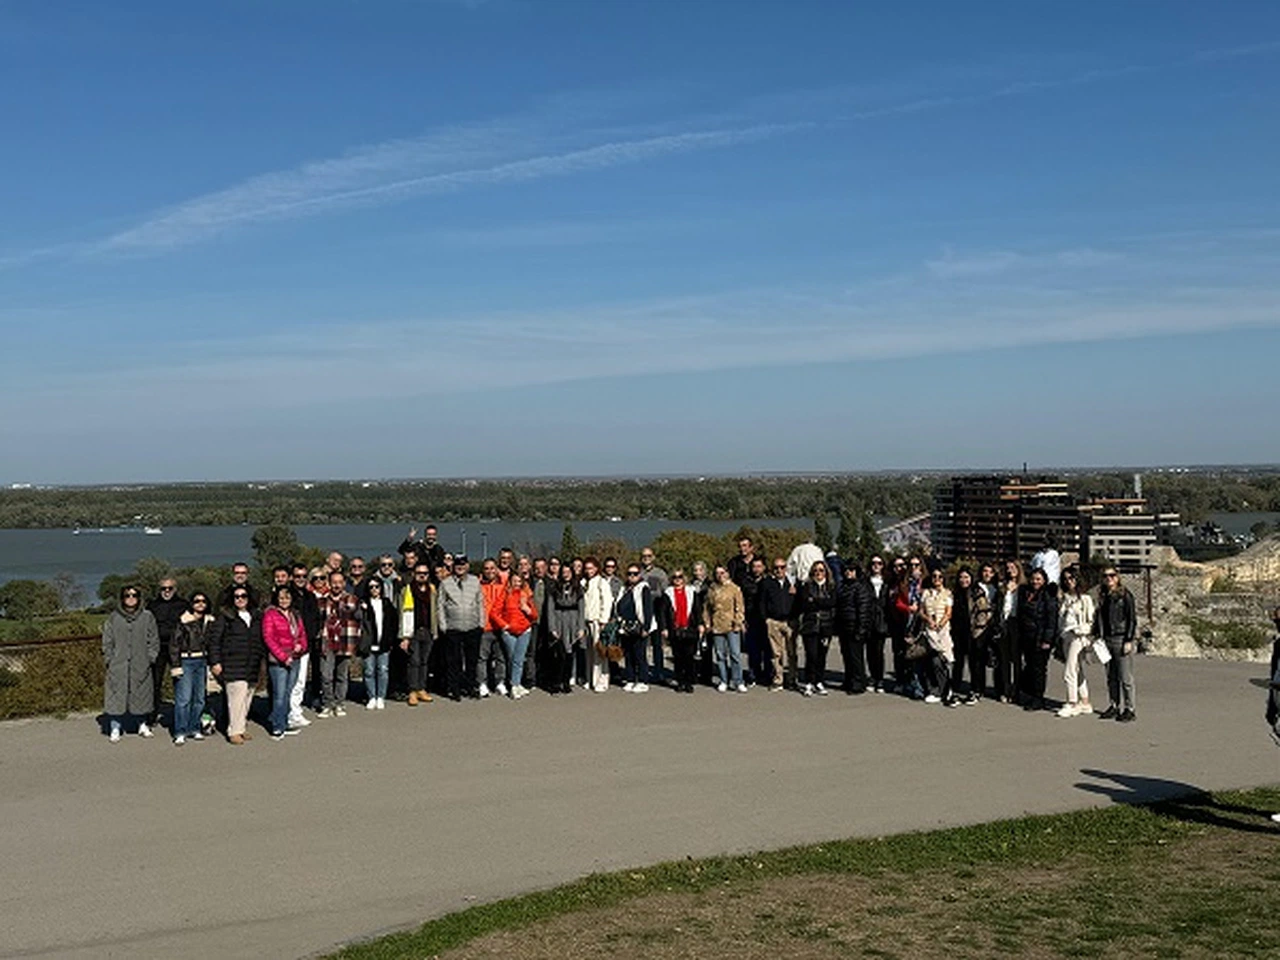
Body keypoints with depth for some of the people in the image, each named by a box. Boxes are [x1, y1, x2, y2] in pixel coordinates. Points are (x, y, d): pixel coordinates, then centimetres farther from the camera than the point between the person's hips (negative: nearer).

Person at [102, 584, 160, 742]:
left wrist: (151, 658, -2)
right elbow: (107, 642, 8)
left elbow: (154, 640, 7)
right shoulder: (114, 618, 4)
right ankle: (115, 728, 7)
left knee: (142, 695, 8)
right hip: (118, 666, -1)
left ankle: (143, 725, 23)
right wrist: (109, 660, 0)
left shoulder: (147, 617, 4)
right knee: (117, 696, -2)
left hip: (141, 666, 1)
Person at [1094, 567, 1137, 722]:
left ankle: (1130, 709, 3)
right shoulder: (1102, 597, 13)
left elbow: (1132, 619, -8)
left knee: (1125, 677, -3)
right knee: (1111, 677, 11)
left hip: (1122, 639, -7)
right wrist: (1096, 635, 12)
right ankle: (1115, 706, 18)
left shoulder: (1125, 595, -6)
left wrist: (1129, 641, -13)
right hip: (1106, 640, 7)